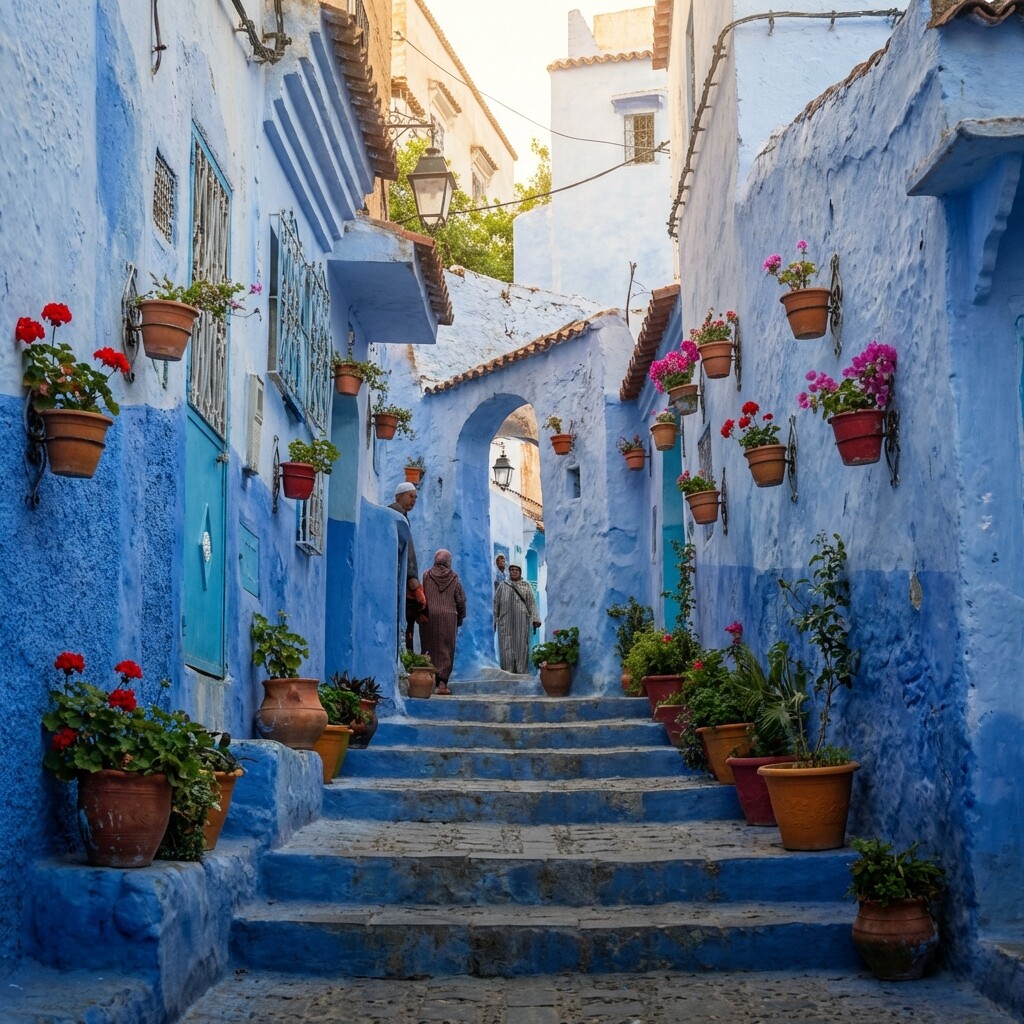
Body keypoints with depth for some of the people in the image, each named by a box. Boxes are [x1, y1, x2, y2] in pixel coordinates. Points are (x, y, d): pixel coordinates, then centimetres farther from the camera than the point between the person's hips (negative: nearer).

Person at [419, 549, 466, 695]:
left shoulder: (426, 576, 0)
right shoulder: (454, 578, 2)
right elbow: (461, 601, 4)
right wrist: (459, 620, 16)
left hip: (429, 617, 0)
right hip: (449, 618, 0)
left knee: (430, 649, 6)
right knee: (445, 650, 3)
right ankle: (442, 682, -5)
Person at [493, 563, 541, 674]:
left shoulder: (526, 586, 9)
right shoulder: (502, 586, 11)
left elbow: (531, 603, 4)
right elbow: (496, 603, 12)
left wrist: (535, 619, -5)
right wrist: (495, 619, 7)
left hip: (521, 621, 0)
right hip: (505, 621, 0)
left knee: (521, 645, 0)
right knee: (506, 646, -3)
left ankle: (521, 671, 4)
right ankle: (507, 672, 1)